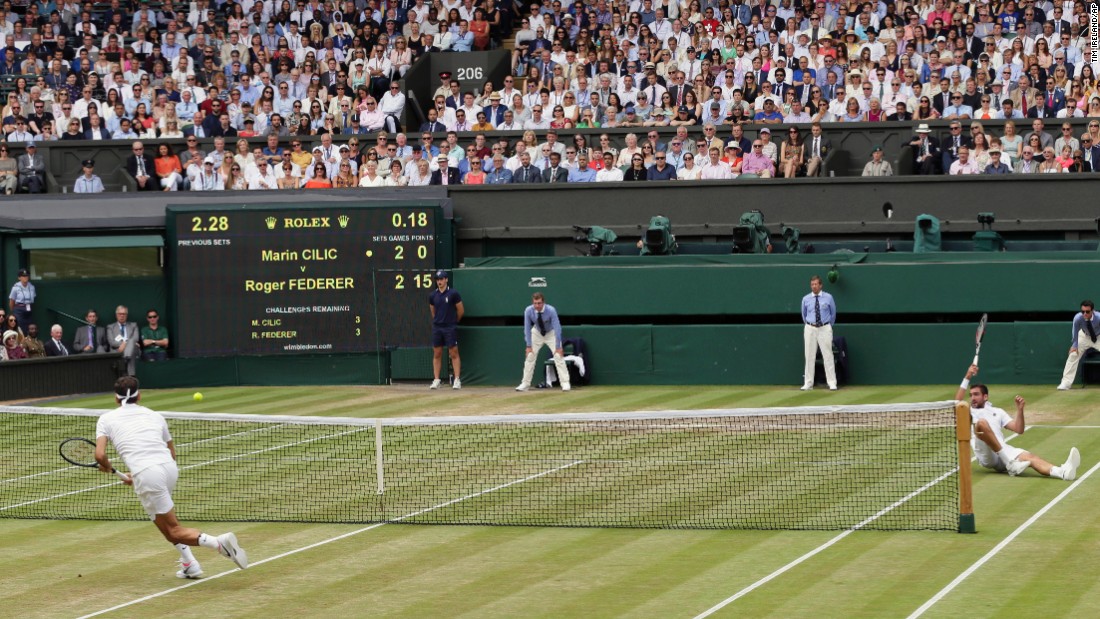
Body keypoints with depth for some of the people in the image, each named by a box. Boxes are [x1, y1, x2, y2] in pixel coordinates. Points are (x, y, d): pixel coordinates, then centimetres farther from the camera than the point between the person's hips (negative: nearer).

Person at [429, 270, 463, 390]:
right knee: (437, 354, 4)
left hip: (450, 328, -4)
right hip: (437, 328, 4)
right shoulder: (433, 295, 7)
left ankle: (457, 380, -5)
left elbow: (461, 310, 3)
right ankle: (436, 380, 8)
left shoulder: (453, 294, -5)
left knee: (454, 353, -5)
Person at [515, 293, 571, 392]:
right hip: (536, 333, 2)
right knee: (530, 356, -2)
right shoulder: (528, 311, -26)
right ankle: (525, 383, 6)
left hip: (551, 333, -2)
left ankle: (565, 383, -8)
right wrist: (529, 345, -19)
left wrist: (558, 346, -33)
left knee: (559, 356, -13)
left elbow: (557, 328, -31)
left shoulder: (551, 310, -33)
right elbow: (527, 328, -17)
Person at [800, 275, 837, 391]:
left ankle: (832, 383, -3)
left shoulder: (828, 297, 0)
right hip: (810, 329, 2)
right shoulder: (806, 299, 4)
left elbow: (833, 313, 12)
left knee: (828, 355, -5)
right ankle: (808, 383, 7)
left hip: (825, 328, -2)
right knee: (809, 356, 2)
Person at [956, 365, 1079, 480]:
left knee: (1029, 457, -28)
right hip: (986, 456, -3)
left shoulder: (997, 412, 30)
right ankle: (1011, 464, -36)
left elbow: (1019, 430, 19)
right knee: (982, 422, -32)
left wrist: (1020, 409, 3)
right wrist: (967, 378, -8)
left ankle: (1063, 472, -57)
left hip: (1003, 451, 3)